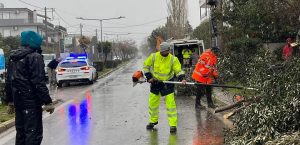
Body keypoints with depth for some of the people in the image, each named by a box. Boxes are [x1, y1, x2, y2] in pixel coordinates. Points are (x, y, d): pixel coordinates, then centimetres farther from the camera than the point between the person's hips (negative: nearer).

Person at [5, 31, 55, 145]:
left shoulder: (12, 57, 13)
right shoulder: (35, 57, -14)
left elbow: (9, 81, 18)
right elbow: (38, 82, -20)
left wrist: (10, 99, 25)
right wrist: (47, 101, -18)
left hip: (18, 100, 9)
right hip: (31, 101, -9)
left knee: (21, 132, 17)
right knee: (33, 133, -5)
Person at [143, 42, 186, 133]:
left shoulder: (173, 59, -12)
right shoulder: (153, 56, -10)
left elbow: (178, 70, -8)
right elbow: (146, 66, 3)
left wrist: (182, 79, -26)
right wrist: (149, 77, -4)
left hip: (168, 83, -2)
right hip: (155, 83, 2)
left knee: (170, 103, -10)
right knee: (152, 103, 11)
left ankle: (173, 125, -2)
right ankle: (153, 121, 34)